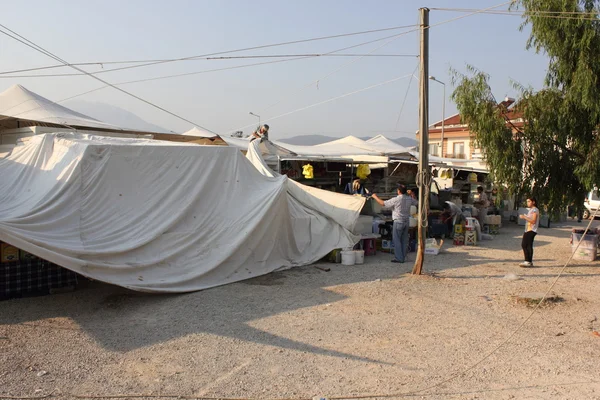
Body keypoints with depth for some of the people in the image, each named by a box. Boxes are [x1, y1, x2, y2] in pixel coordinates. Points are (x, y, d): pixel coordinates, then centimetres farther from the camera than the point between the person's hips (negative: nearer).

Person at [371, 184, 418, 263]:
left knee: (396, 240, 0)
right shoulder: (409, 199, 2)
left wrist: (375, 197, 1)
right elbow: (417, 203, 23)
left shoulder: (396, 200, -15)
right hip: (407, 221, 7)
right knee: (404, 240, 12)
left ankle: (399, 258, -2)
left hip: (398, 221, -6)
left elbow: (383, 203, -13)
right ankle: (403, 257, 17)